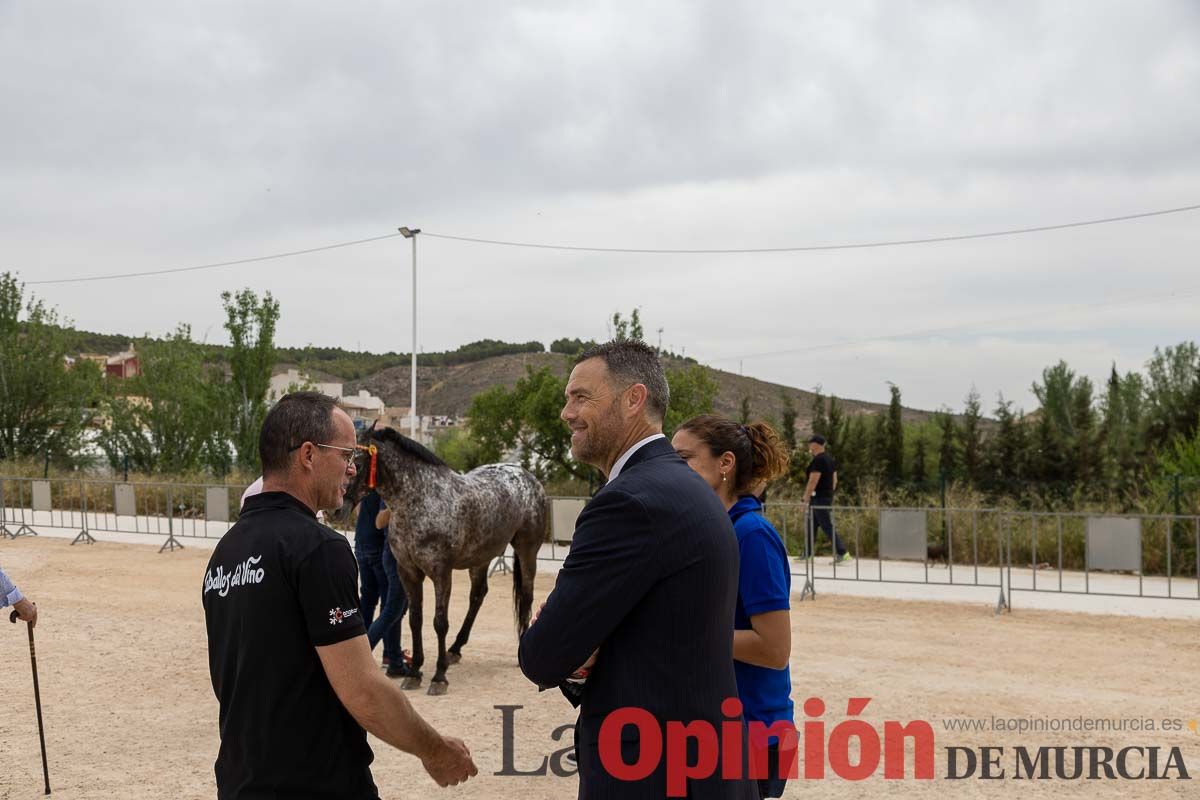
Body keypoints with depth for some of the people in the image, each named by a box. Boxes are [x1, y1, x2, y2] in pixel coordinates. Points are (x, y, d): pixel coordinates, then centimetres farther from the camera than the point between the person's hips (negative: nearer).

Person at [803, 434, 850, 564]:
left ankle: (843, 553, -11)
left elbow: (813, 481, -21)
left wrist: (805, 499, -17)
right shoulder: (830, 459, 14)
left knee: (827, 526, -8)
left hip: (818, 498, -10)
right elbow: (834, 480, 18)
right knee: (812, 526, 15)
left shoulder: (818, 460, -16)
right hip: (828, 497, 10)